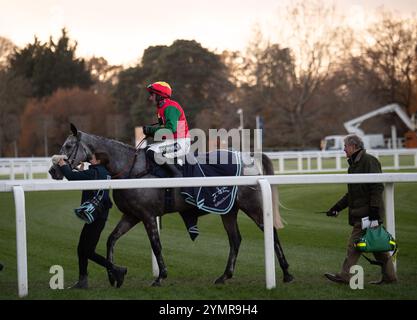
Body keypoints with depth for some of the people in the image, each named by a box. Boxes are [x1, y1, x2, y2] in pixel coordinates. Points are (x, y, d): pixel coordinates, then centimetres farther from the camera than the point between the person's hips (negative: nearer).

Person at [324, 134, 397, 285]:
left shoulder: (369, 161, -10)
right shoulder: (354, 164, 20)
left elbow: (377, 186, -17)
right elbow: (351, 193, 26)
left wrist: (374, 208, -23)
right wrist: (336, 208, 22)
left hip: (367, 212, -10)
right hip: (360, 213, 10)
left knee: (354, 244, -9)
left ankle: (345, 276, -7)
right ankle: (389, 275, 13)